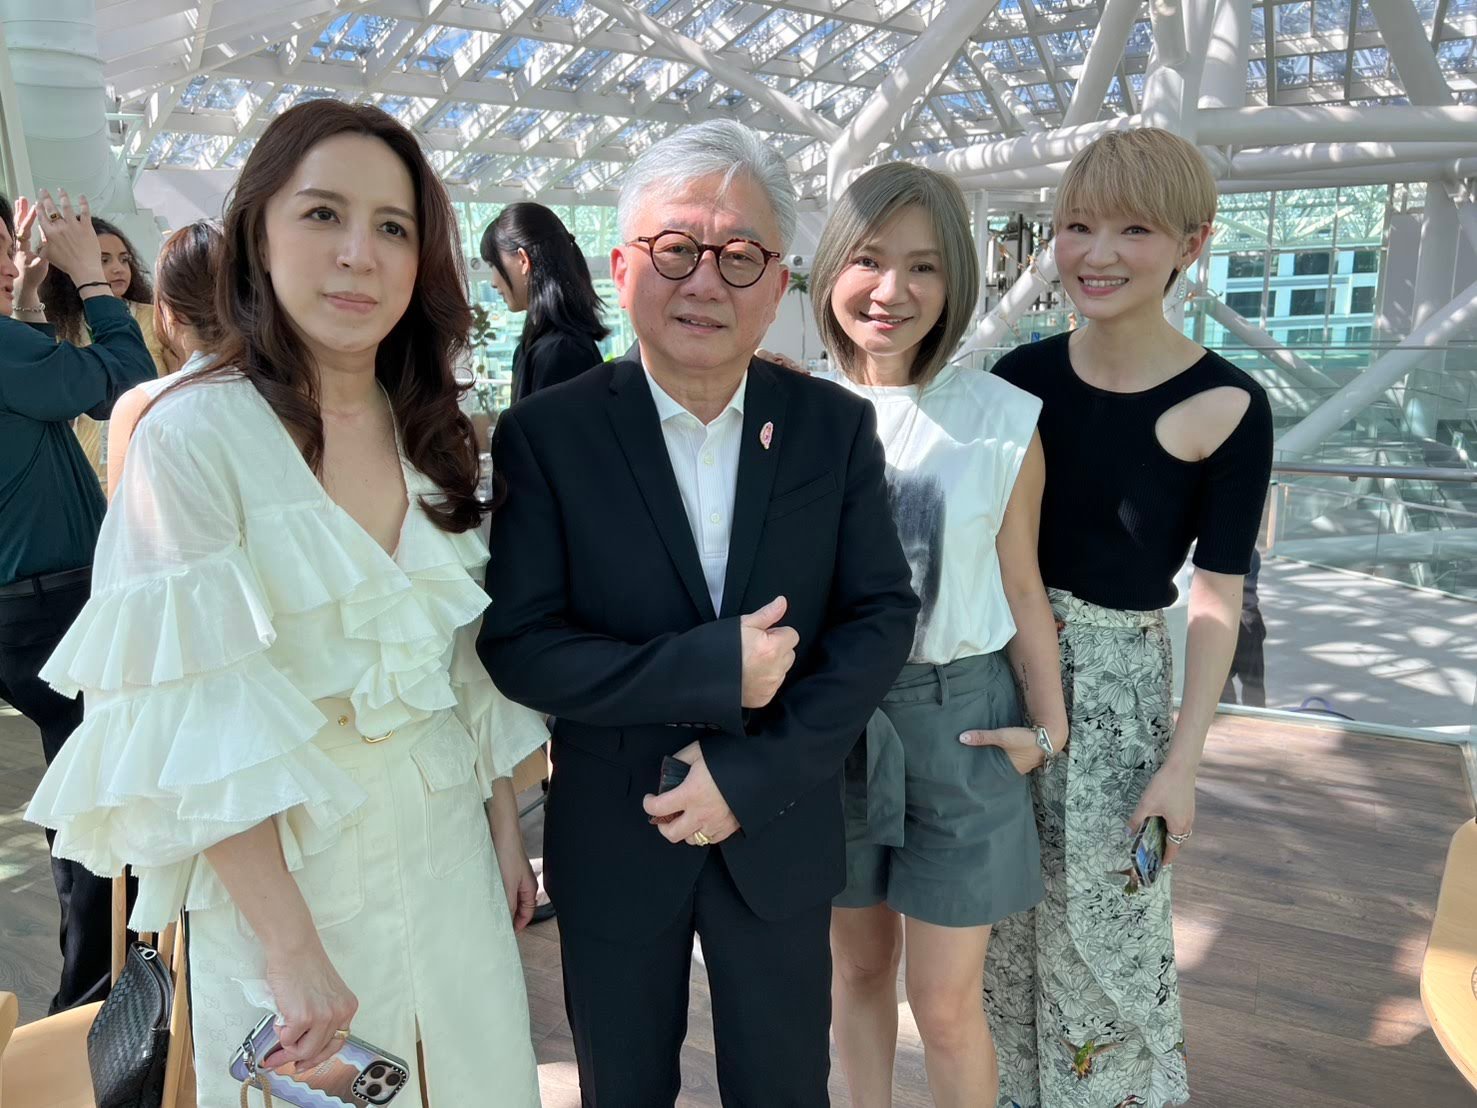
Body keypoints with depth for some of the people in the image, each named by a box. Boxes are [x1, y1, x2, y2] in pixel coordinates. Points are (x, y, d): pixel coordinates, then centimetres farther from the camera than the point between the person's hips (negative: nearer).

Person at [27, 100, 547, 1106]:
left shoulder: (434, 436, 1)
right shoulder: (194, 436, -16)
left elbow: (471, 655, 7)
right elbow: (190, 725, -17)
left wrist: (507, 830, 9)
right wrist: (292, 945, -19)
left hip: (450, 843, 5)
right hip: (284, 862, -5)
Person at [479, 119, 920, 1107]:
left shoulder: (836, 426, -5)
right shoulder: (546, 434, -12)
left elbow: (883, 614, -7)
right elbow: (517, 644, -15)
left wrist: (754, 774, -16)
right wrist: (711, 667, -25)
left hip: (779, 831, 2)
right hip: (612, 840, -1)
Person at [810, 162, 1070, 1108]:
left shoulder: (1004, 420, -9)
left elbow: (1020, 587, 0)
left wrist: (1050, 729, 1)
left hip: (959, 720, -2)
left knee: (946, 1003, 7)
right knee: (858, 963, 19)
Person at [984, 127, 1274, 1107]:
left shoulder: (1226, 407, -12)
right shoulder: (1023, 376, -3)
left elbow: (1217, 600, -9)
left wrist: (1182, 765, -9)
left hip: (1117, 685, -4)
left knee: (1101, 925, 10)